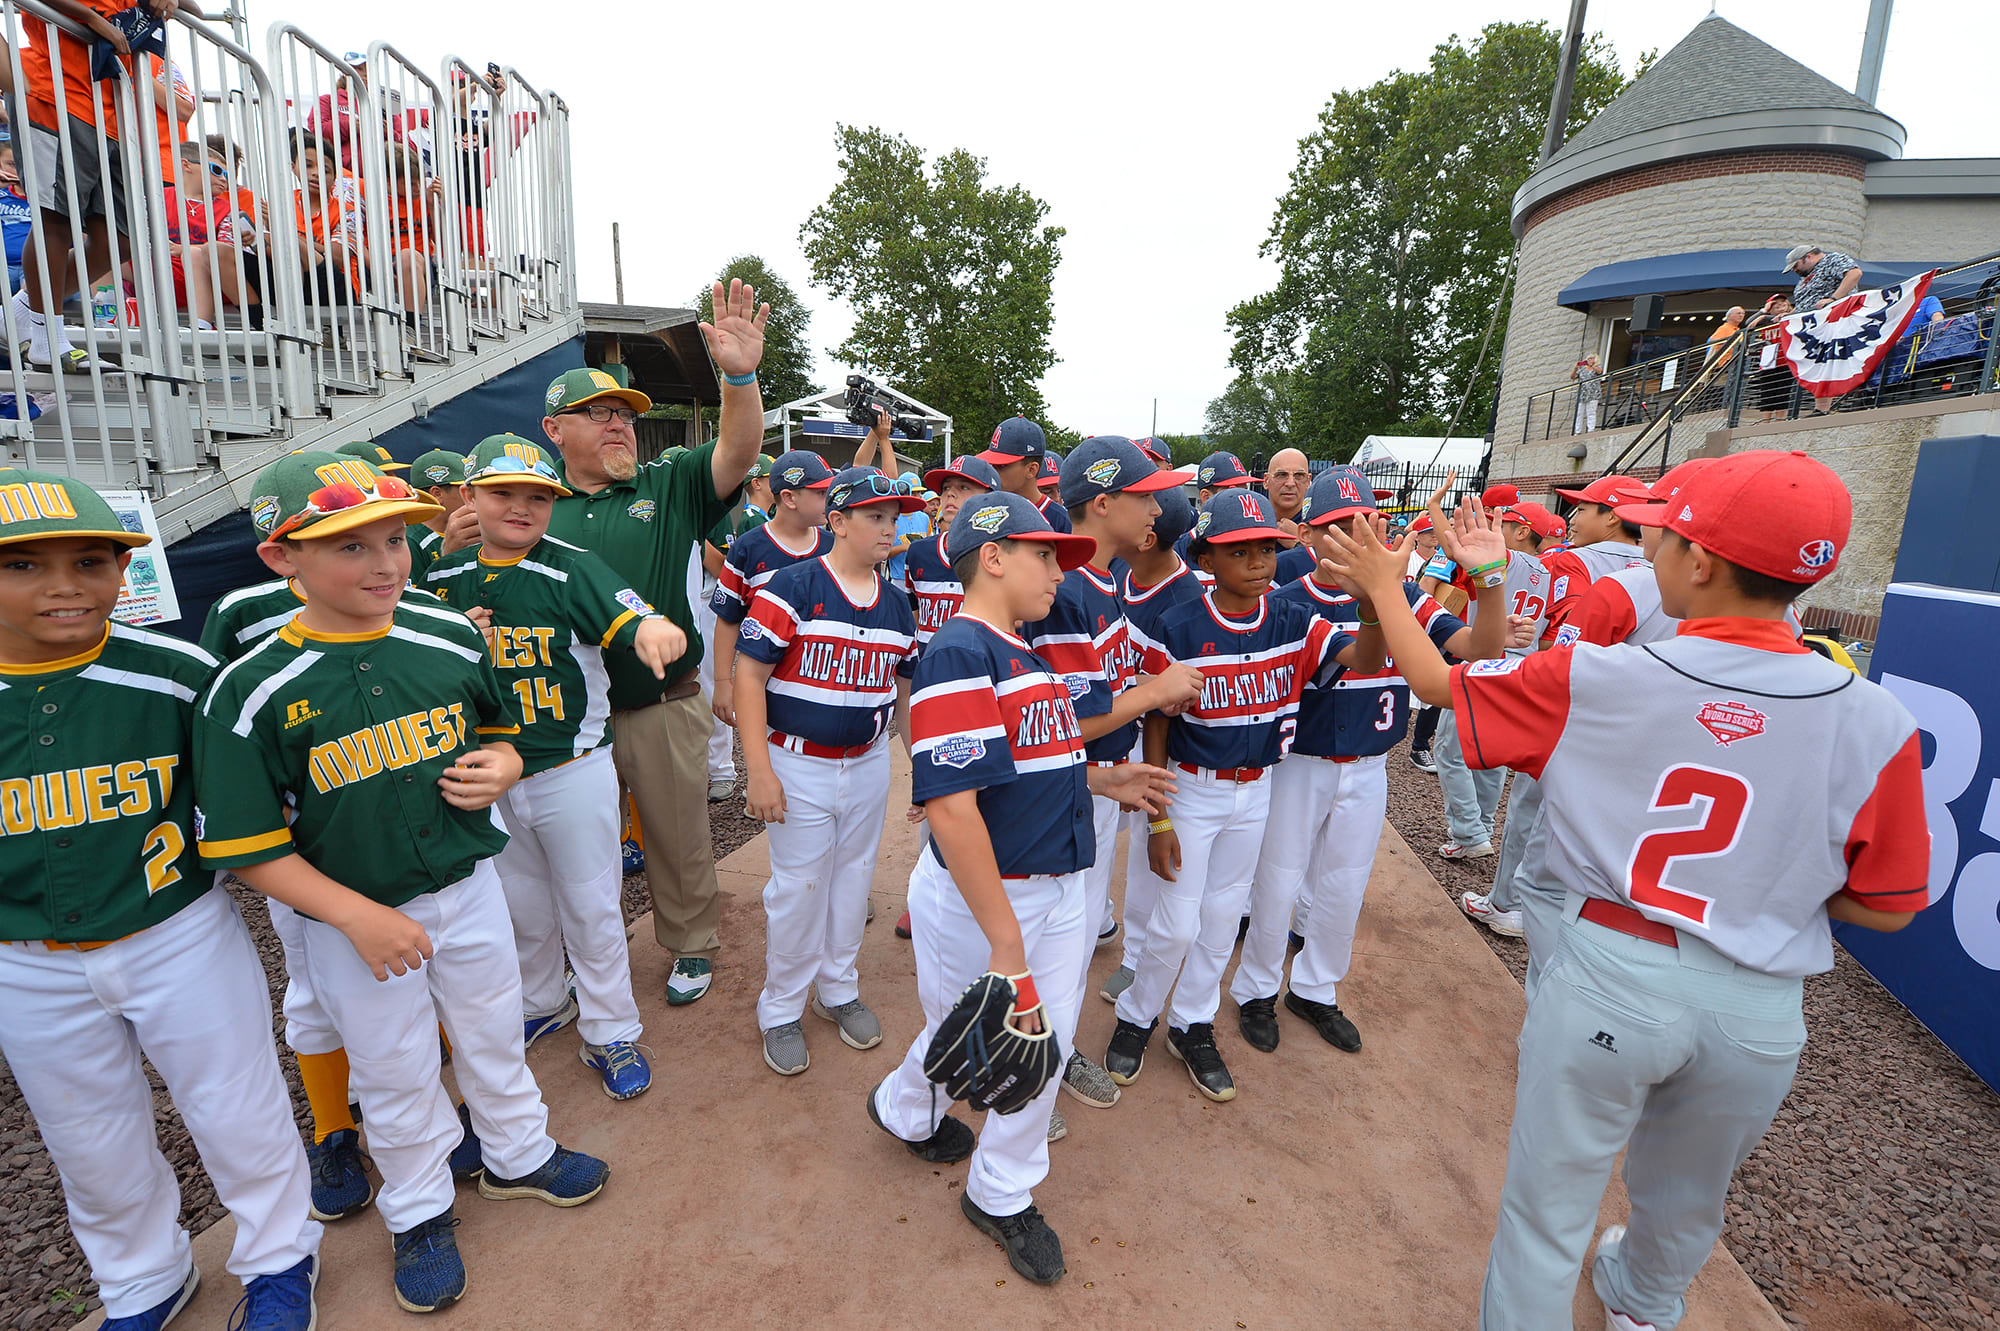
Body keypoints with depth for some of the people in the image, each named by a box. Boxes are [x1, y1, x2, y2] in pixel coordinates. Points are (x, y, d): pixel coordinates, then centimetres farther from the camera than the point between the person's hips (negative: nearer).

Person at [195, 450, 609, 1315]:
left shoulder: (453, 638, -8)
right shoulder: (252, 691, -17)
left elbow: (500, 733, 8)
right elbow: (250, 846, -13)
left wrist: (501, 767, -15)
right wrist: (360, 917, -20)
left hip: (468, 890, 3)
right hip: (351, 923, -2)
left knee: (494, 1039, 23)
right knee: (395, 1076, 18)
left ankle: (517, 1156, 49)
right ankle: (419, 1211, 45)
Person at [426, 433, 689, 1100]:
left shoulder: (573, 569, -13)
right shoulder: (442, 579, 2)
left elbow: (640, 621, -28)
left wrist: (654, 632, -52)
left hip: (573, 770, -4)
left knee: (591, 908, 8)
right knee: (520, 904, 22)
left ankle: (610, 1032, 27)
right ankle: (543, 1004, 47)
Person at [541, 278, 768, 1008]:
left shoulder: (669, 486, -1)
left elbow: (737, 453, -15)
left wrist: (740, 375, -32)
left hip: (663, 707, -1)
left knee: (679, 837, 14)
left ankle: (691, 946, 36)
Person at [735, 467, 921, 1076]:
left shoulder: (896, 603, 6)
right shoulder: (791, 586, -13)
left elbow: (903, 690, 14)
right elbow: (750, 673, -14)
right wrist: (759, 770, -18)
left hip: (869, 763, 5)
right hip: (800, 765, -5)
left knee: (853, 879, 16)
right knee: (798, 888, 5)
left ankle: (838, 989, 36)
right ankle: (780, 1009, 26)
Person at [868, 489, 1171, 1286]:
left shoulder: (1021, 654, 9)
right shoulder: (959, 654, -22)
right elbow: (950, 806, -29)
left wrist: (1095, 780, 7)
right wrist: (1006, 944, -27)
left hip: (1059, 888, 8)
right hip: (980, 900, -8)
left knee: (1042, 1044, 17)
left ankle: (1002, 1196, 42)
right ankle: (903, 1109, 52)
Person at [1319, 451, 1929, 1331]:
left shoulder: (1594, 680, -17)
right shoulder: (1877, 724, -11)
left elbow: (1438, 680, -4)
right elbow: (1887, 907, -3)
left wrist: (1384, 586, 11)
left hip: (1608, 973, -3)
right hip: (1761, 1011, 4)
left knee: (1549, 1204, 17)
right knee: (1686, 1201, 32)